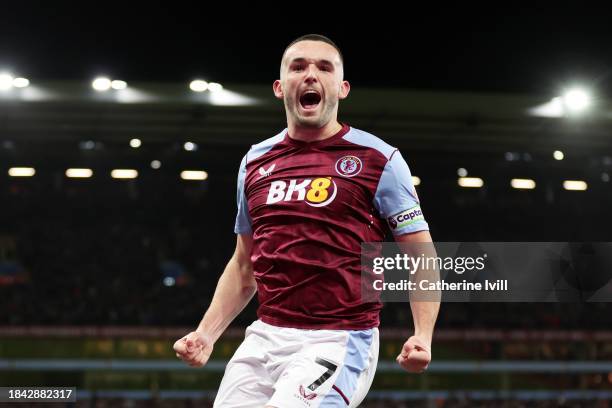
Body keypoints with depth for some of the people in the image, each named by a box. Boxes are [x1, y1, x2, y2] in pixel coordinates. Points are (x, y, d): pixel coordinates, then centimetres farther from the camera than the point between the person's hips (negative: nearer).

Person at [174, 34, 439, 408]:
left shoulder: (379, 160, -1)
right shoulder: (255, 162, 13)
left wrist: (423, 337, -16)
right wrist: (207, 333, 11)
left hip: (340, 341, -5)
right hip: (265, 337, 5)